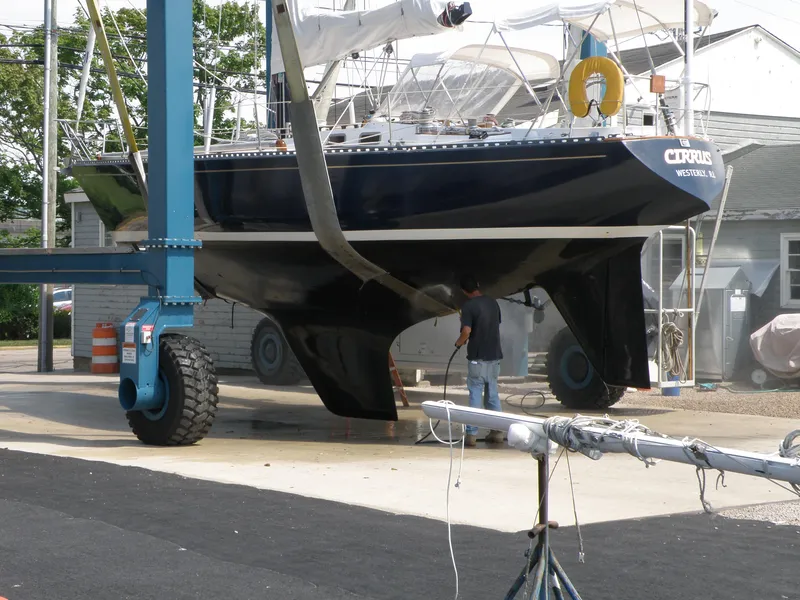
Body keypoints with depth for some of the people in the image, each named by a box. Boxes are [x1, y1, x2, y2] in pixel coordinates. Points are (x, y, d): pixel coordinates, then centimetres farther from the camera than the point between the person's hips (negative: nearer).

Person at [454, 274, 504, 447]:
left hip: (477, 357, -5)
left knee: (475, 396, -1)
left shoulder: (468, 306, -13)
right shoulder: (493, 303, 7)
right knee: (493, 395, 13)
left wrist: (459, 342, -4)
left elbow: (467, 330, -22)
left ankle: (472, 434, -1)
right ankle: (497, 431, 14)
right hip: (494, 355, 5)